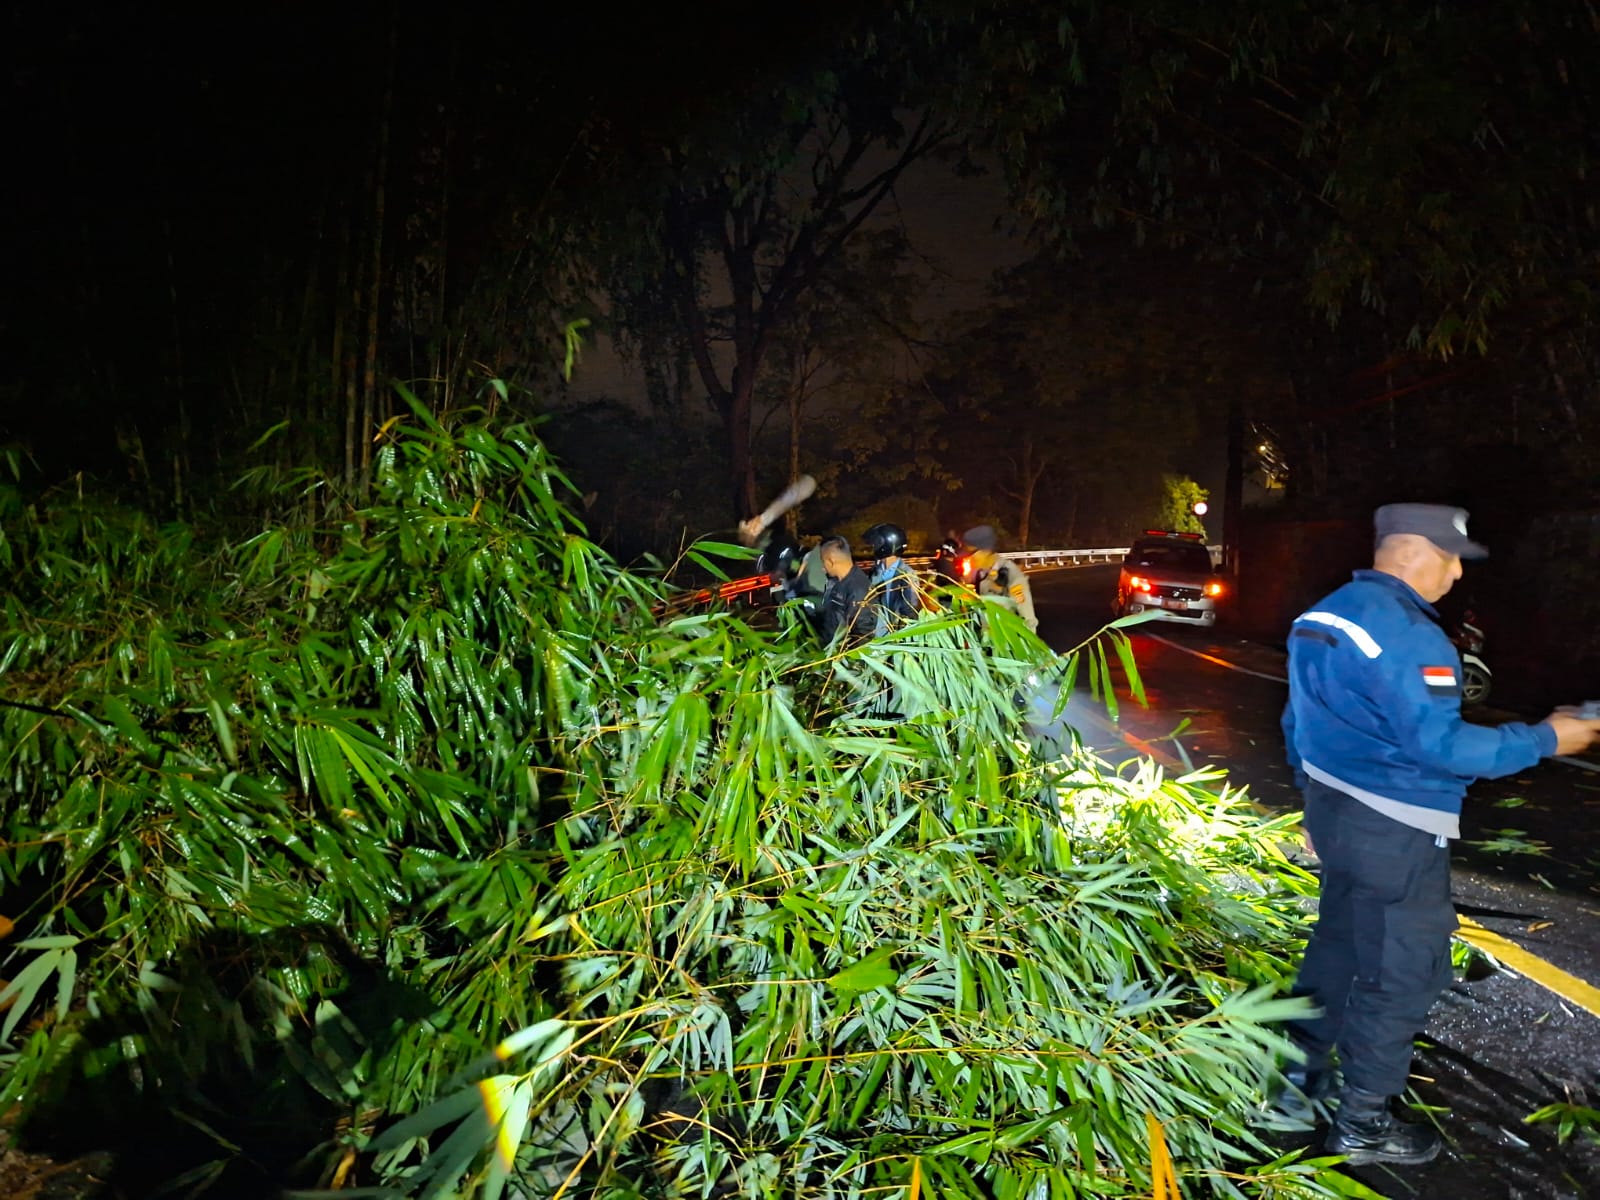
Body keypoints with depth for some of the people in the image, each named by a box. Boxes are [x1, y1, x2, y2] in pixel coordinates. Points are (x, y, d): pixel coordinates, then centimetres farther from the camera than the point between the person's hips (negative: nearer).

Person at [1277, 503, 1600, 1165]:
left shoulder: (1323, 615, 7)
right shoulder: (1406, 633, -23)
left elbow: (1299, 721, 14)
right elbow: (1438, 744, -24)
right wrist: (1544, 739, -13)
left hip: (1333, 812, 9)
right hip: (1394, 835, -9)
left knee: (1337, 942, 22)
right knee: (1401, 973, 5)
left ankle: (1301, 1072, 34)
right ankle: (1362, 1122, 18)